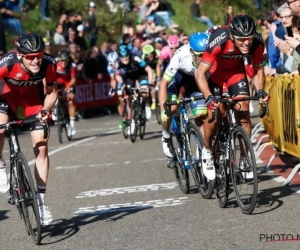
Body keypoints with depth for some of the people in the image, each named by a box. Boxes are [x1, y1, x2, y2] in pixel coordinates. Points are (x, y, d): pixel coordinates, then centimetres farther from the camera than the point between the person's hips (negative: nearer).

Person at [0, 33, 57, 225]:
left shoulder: (48, 64, -31)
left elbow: (52, 92, -12)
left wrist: (46, 110, -29)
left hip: (34, 95, 2)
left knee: (42, 148, -6)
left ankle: (41, 200, 6)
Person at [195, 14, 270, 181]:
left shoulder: (257, 43, -29)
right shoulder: (218, 41, -40)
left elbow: (258, 68, -11)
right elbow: (200, 74, -35)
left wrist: (260, 90, -27)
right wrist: (209, 97, -48)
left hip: (236, 70, 3)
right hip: (215, 71, -3)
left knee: (244, 110, -11)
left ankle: (244, 159, 0)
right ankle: (207, 151, 10)